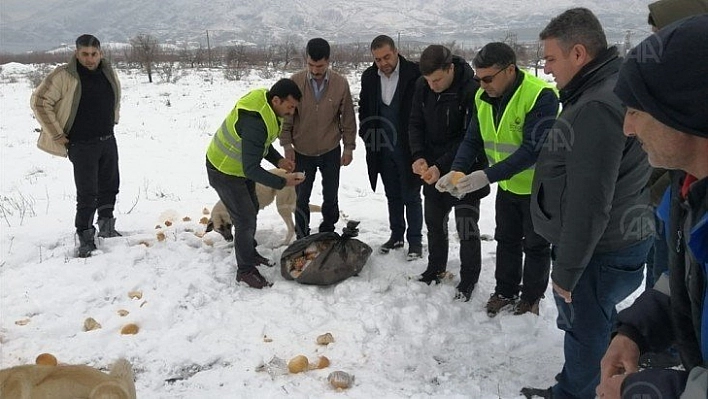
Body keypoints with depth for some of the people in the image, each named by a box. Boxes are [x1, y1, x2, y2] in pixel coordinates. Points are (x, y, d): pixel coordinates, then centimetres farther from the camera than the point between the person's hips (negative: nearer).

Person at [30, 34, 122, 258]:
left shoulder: (109, 73, 4)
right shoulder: (64, 76, -15)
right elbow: (39, 101, -13)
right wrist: (57, 135, -12)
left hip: (108, 141, 6)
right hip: (82, 145, -6)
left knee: (110, 186, 16)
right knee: (87, 194, -6)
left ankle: (106, 228, 35)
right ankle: (85, 238, 9)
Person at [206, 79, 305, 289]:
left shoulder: (266, 104, -9)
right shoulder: (255, 122, -38)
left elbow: (261, 143, 8)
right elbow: (251, 169, -36)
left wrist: (278, 160, -6)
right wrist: (282, 182, -31)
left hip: (240, 166, 10)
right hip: (225, 172, -9)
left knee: (252, 209, 22)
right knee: (245, 218, -2)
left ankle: (249, 251, 43)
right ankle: (245, 270, 15)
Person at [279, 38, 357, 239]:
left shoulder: (341, 83, -11)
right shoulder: (296, 81, -11)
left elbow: (348, 118, -1)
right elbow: (287, 116, -3)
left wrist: (349, 146, 0)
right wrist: (287, 144, -6)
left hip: (331, 151, 1)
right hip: (302, 152, 0)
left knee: (330, 196, 13)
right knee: (301, 198, 7)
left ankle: (327, 234, 33)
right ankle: (302, 237, 25)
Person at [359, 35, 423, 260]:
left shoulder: (415, 74, -14)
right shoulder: (369, 77, 1)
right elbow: (364, 109, 15)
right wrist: (367, 135, 6)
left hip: (408, 148, -5)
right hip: (382, 148, 5)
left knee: (411, 196, 5)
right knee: (392, 195, 17)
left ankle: (415, 240, 18)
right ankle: (396, 235, 31)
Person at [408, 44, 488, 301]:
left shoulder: (472, 90, -23)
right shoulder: (422, 86, -6)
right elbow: (415, 124, 2)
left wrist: (442, 166, -27)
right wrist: (418, 156, -13)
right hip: (433, 169, 6)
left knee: (466, 228, 2)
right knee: (434, 222, 17)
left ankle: (468, 280, 21)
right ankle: (435, 269, 36)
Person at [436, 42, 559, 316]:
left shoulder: (540, 96, -28)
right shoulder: (484, 97, -6)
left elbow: (533, 149, -33)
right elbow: (473, 139, -2)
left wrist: (488, 176, -40)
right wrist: (456, 170, -20)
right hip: (507, 185, 6)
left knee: (535, 245, 11)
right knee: (506, 241, 19)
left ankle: (531, 298, 30)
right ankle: (505, 291, 36)